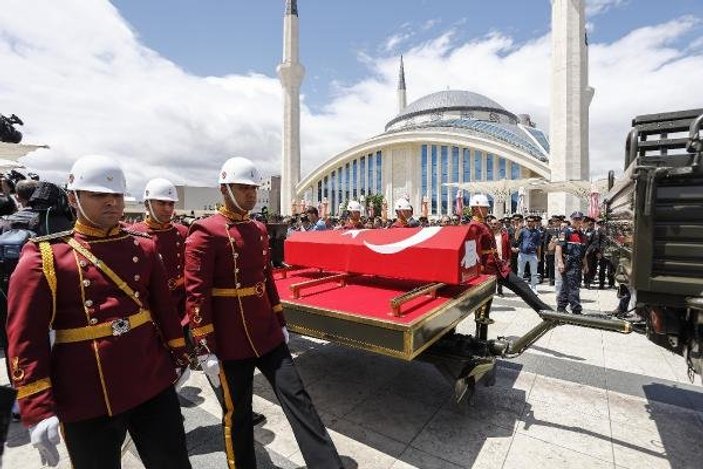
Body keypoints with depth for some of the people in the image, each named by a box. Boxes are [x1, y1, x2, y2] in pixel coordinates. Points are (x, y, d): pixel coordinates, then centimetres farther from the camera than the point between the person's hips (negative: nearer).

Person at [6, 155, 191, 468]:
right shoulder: (43, 256, -7)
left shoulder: (143, 246, 3)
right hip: (87, 399, -3)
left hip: (154, 383, 3)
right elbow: (26, 338, -8)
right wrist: (38, 410, -11)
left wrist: (179, 355, 12)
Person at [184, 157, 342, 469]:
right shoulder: (205, 233, -13)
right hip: (231, 343, -5)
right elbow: (196, 294, -14)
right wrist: (205, 349, -13)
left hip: (268, 335, 6)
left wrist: (280, 323, 14)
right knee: (238, 413, 14)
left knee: (296, 396, 7)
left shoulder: (259, 230, 7)